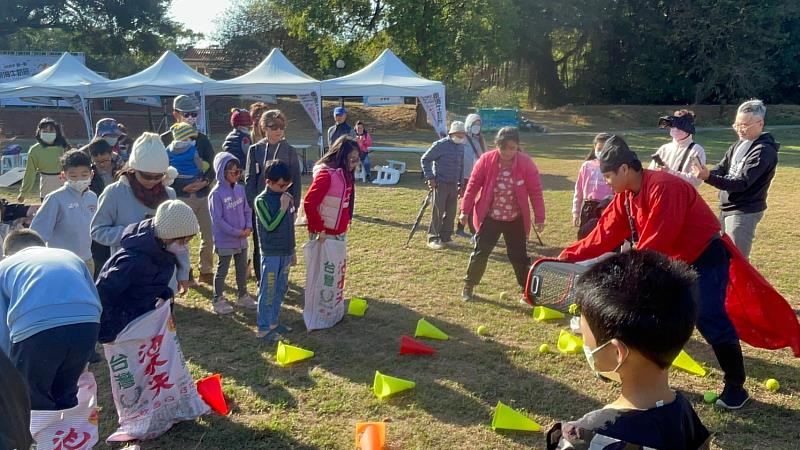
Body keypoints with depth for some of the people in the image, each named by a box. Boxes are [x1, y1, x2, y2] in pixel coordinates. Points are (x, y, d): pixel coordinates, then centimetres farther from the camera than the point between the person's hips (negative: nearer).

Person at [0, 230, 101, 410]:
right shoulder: (69, 256, 33)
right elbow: (97, 304, 30)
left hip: (35, 329, -3)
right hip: (86, 325, 3)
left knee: (33, 405, 19)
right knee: (66, 399, 26)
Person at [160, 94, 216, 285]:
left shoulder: (202, 139, 11)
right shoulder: (166, 140, -1)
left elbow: (210, 168, 9)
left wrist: (205, 181, -12)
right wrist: (182, 186, -15)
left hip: (202, 196, 4)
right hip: (179, 198, -3)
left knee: (209, 236, 5)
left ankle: (206, 271, 21)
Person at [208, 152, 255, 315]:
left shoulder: (240, 189, 4)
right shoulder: (216, 194, -17)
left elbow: (247, 210, 9)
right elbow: (217, 219, -18)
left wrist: (248, 227, -8)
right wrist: (236, 232, -18)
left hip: (242, 240, 7)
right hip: (225, 241, -6)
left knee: (242, 269, 17)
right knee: (222, 271, 5)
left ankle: (242, 296, 32)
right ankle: (218, 300, 18)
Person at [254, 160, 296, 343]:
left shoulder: (287, 197, 6)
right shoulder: (262, 200, -11)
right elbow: (270, 226, -19)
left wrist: (293, 250, 18)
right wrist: (283, 208, -18)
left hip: (286, 252, 6)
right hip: (271, 254, -6)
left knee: (281, 289, 14)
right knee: (268, 292, 0)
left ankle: (273, 322, 27)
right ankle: (264, 328, 9)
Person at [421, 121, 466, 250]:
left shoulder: (461, 147, 9)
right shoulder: (441, 145, -10)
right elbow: (424, 159, -7)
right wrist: (430, 178, -11)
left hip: (453, 184, 6)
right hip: (441, 183, -6)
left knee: (451, 213, 9)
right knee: (438, 212, -4)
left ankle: (446, 237, 19)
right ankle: (433, 239, 3)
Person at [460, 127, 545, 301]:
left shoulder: (526, 163, -13)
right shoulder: (486, 160, -12)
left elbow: (535, 192, -8)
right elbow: (473, 185, -4)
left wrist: (539, 218, -7)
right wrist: (465, 211, -4)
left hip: (516, 220, 0)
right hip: (489, 217, 0)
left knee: (519, 255, 6)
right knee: (480, 252, 3)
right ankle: (468, 287, 21)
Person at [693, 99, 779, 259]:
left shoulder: (764, 151, -17)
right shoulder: (738, 145, 9)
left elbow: (742, 183, -24)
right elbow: (721, 168, 6)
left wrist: (709, 177, -35)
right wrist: (705, 173, -16)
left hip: (744, 212, -8)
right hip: (726, 208, 8)